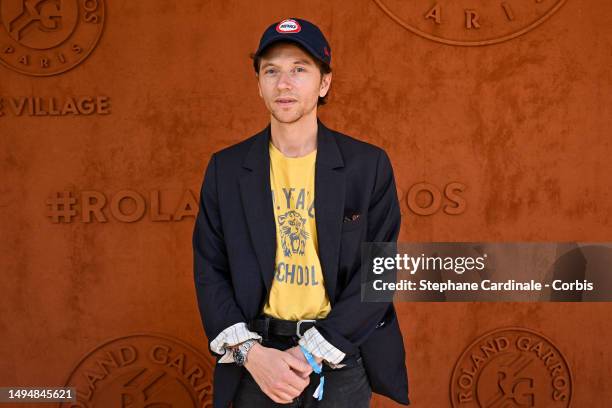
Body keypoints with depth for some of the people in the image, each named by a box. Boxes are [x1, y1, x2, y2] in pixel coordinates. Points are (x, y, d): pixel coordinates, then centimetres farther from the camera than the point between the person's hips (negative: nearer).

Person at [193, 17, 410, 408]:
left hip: (341, 358, -1)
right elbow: (210, 270, 0)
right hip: (255, 361, 1)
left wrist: (313, 353, -14)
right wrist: (249, 351, -13)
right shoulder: (226, 167, 0)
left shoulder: (369, 164, -4)